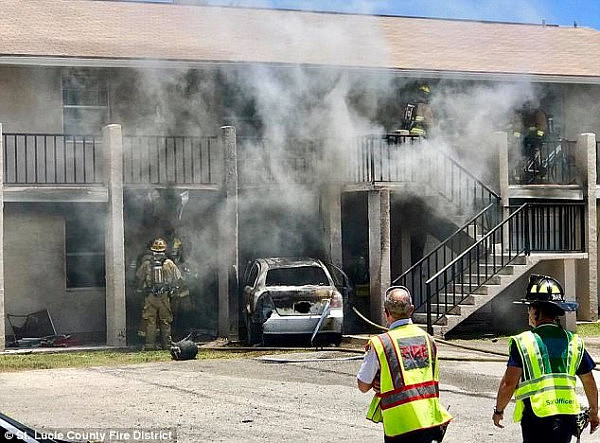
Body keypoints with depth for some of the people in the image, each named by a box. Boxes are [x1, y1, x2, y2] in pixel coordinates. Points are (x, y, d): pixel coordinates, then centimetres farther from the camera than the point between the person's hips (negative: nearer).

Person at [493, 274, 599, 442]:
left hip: (537, 417, -5)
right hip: (568, 416, 5)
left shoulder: (523, 342, -8)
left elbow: (509, 384, -10)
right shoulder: (574, 342, 6)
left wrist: (498, 410, 6)